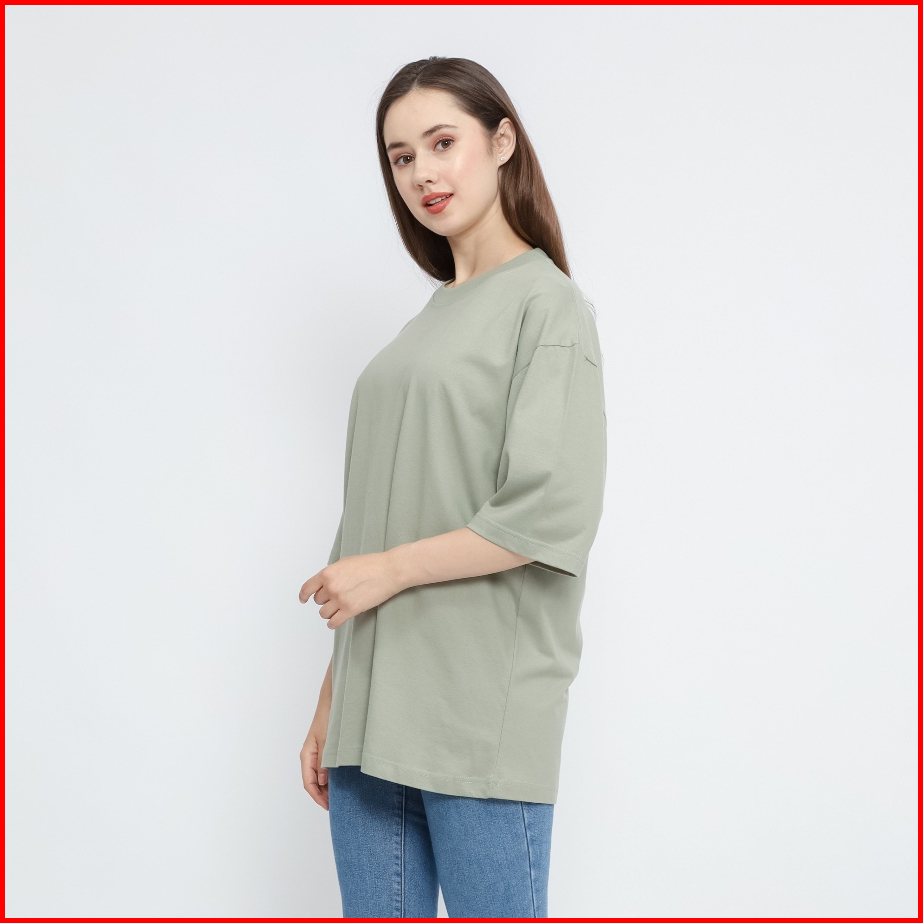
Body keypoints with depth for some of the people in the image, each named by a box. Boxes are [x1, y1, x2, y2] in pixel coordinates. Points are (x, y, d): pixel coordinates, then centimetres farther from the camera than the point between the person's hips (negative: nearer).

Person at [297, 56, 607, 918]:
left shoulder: (547, 303, -2)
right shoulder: (423, 323, 17)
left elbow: (553, 517, -13)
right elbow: (374, 520, 15)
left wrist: (387, 571, -8)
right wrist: (330, 700, 13)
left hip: (483, 709, -6)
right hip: (375, 712, 6)